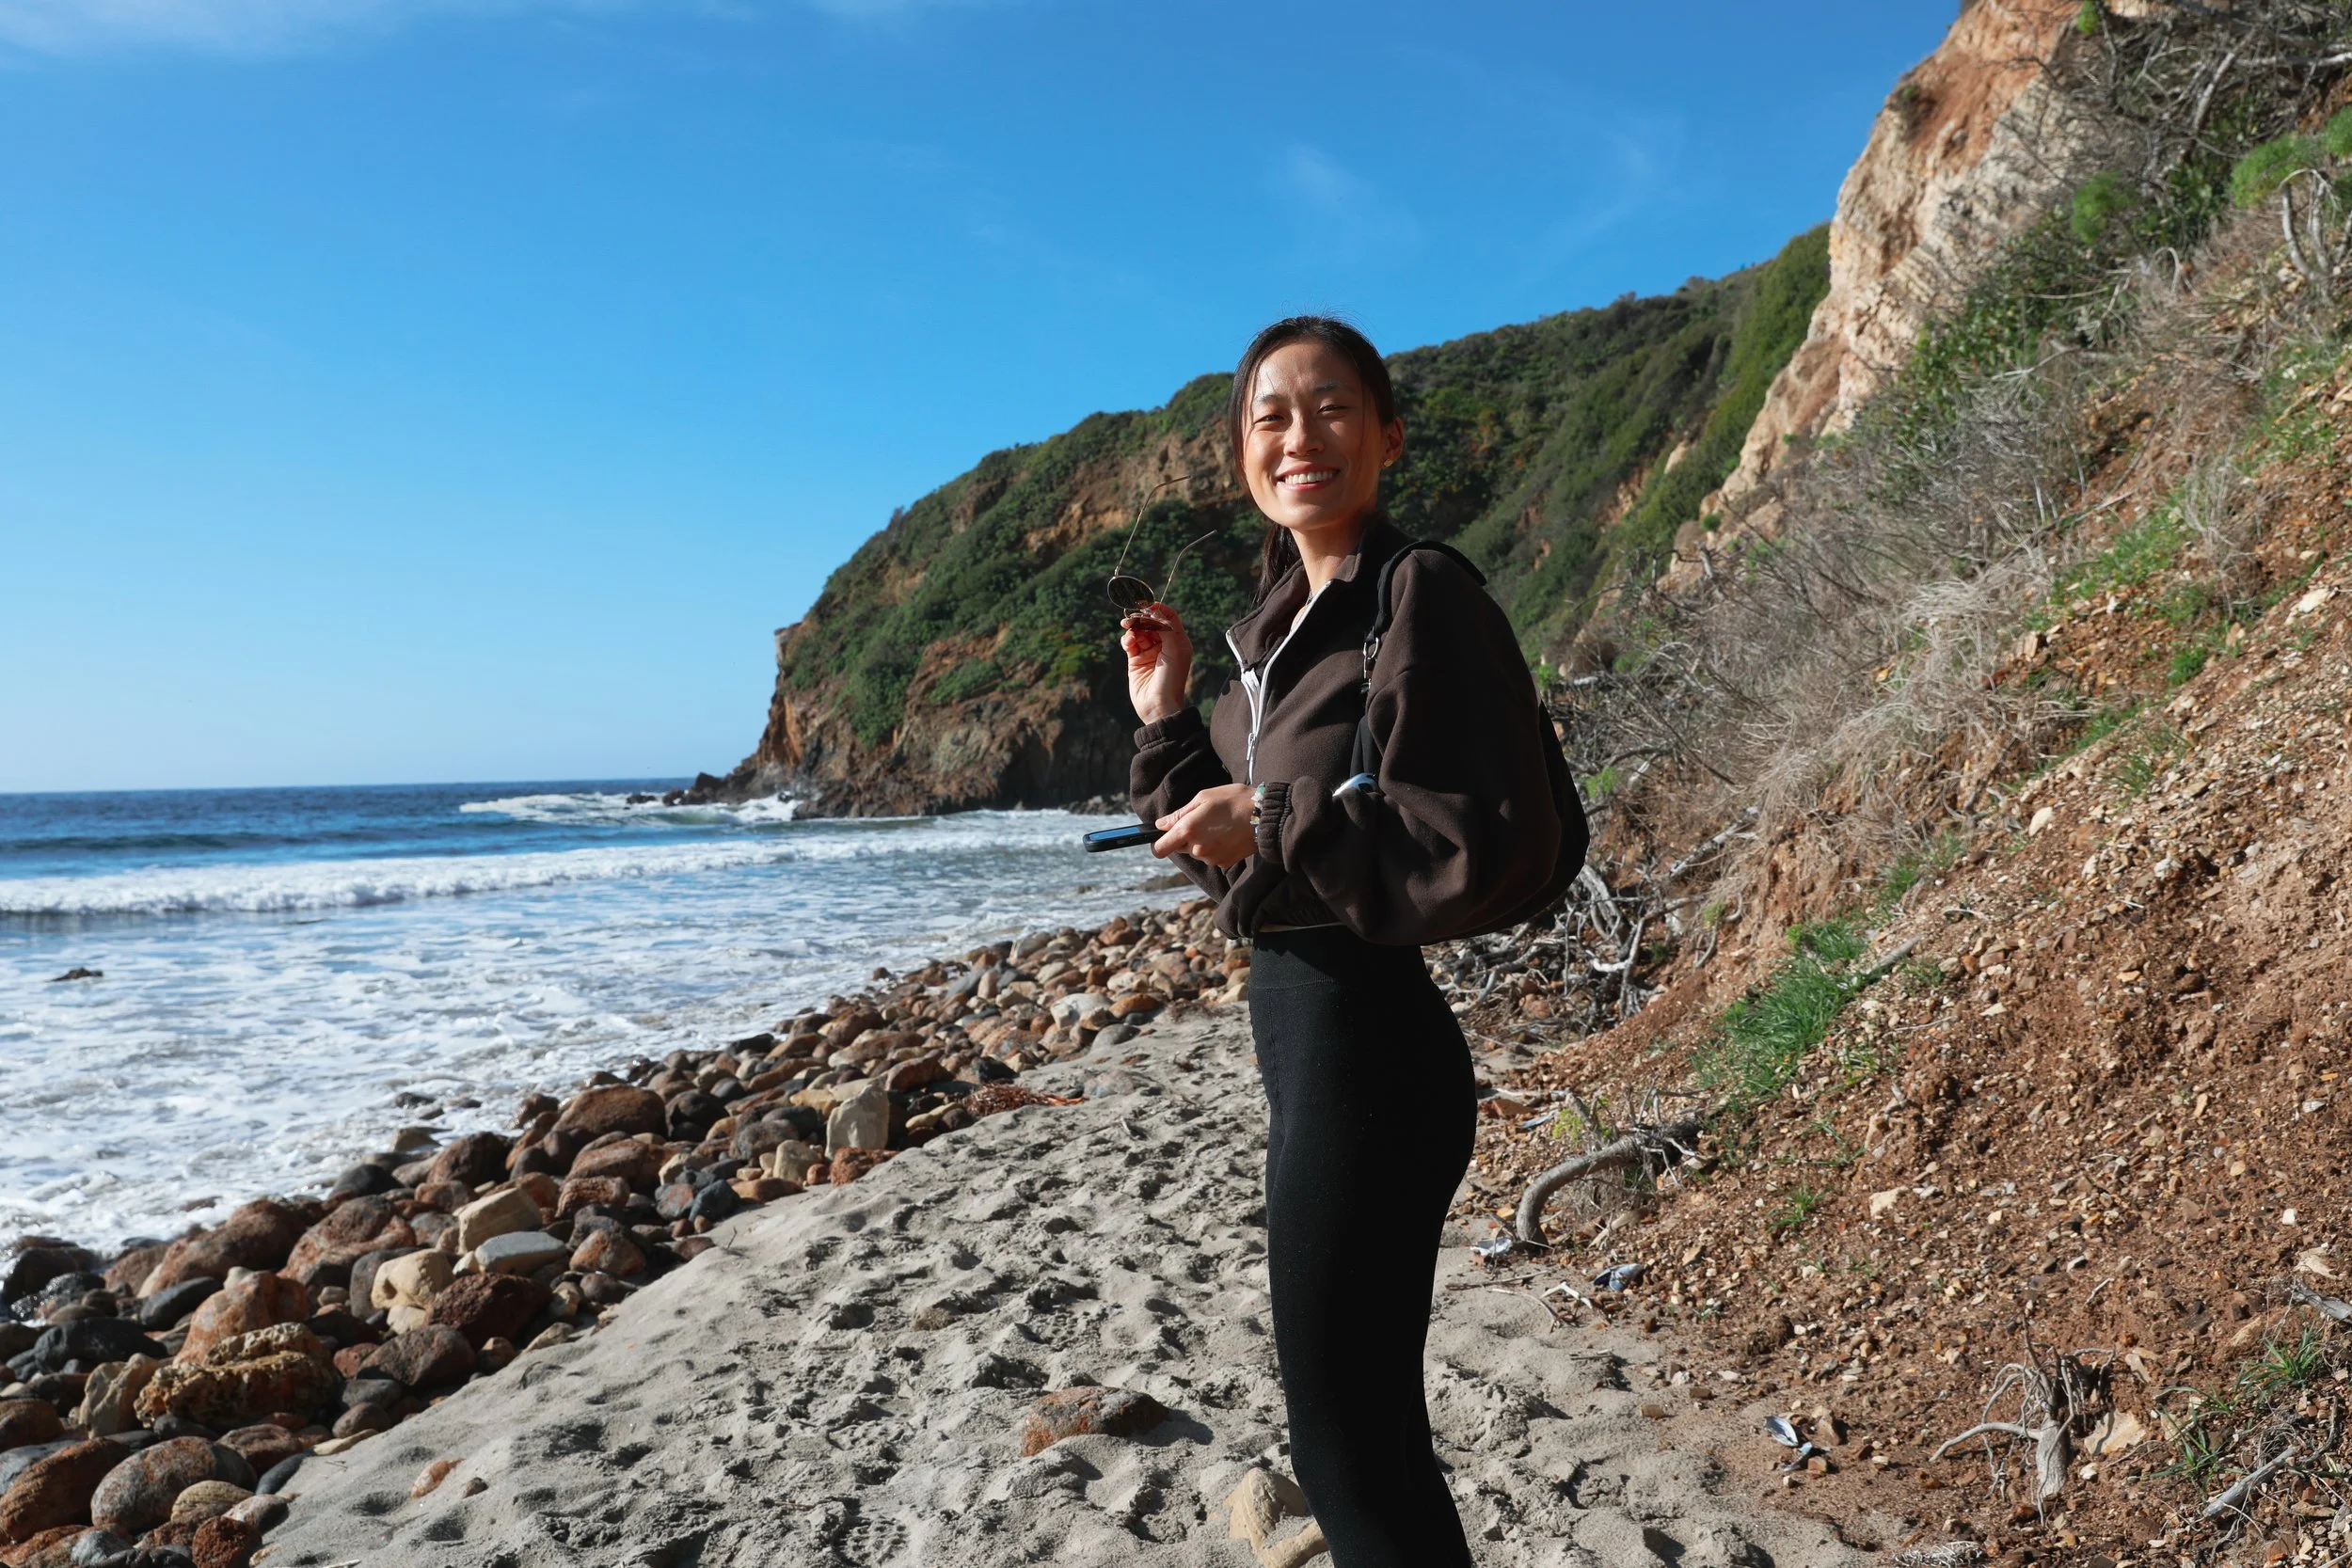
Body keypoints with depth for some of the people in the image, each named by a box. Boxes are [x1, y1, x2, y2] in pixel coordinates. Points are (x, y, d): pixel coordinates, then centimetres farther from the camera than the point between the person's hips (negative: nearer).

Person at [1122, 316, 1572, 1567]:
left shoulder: (1423, 598, -14)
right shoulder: (1279, 624, 12)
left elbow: (1497, 852, -21)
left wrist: (1278, 825, -21)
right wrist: (1165, 716, 8)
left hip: (1363, 1041, -9)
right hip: (1298, 1032, 9)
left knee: (1345, 1433, 4)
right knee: (1359, 1417, 22)